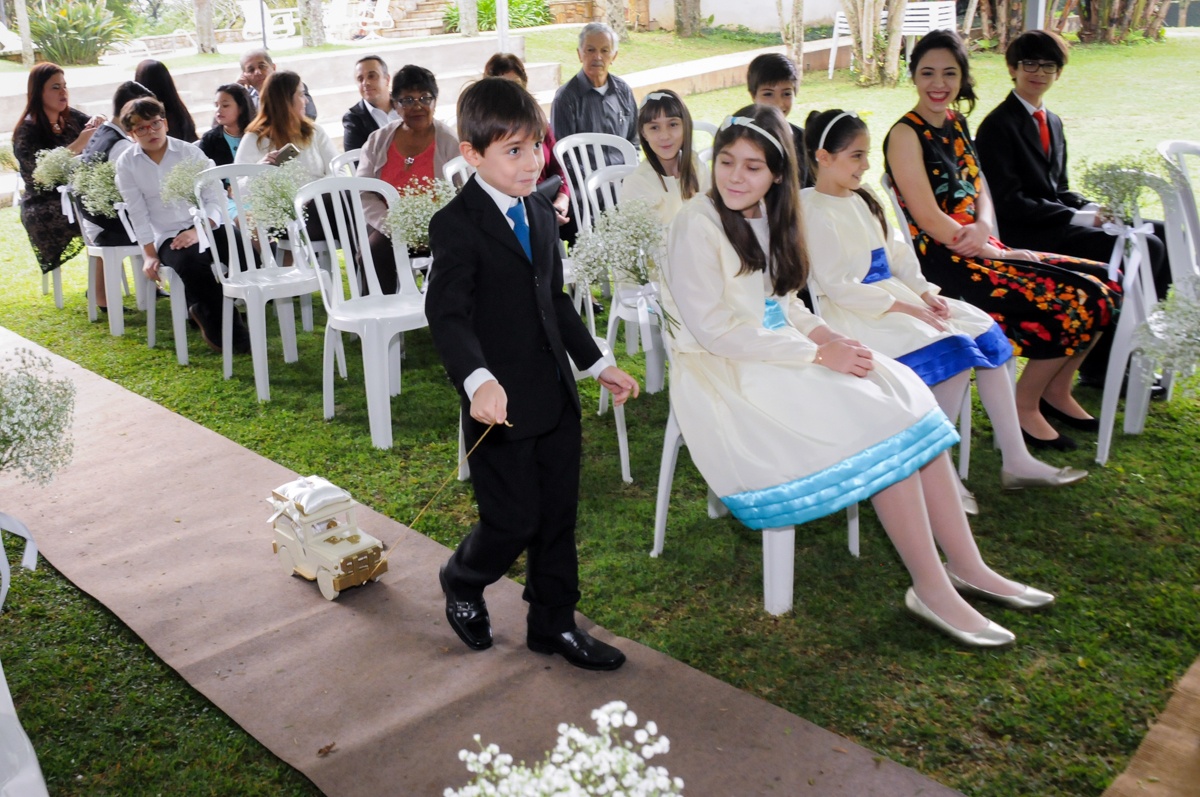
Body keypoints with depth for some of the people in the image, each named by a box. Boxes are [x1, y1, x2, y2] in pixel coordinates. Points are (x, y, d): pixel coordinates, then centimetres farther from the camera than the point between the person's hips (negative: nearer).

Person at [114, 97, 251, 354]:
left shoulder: (190, 152, 5)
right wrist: (150, 254, -4)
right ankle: (223, 332, -23)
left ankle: (204, 311, -11)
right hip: (167, 236, -1)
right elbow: (137, 212, 4)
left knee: (245, 249, -29)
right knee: (191, 261, -36)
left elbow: (216, 197, -1)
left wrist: (199, 231, -17)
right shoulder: (126, 164, 7)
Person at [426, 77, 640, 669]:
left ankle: (554, 621, 30)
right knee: (514, 521, 0)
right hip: (502, 403, -7)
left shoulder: (541, 213, 12)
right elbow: (447, 313, -26)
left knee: (558, 514, 13)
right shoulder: (457, 225, -15)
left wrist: (597, 363, 21)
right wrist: (478, 380, -43)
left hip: (555, 394, 8)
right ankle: (461, 583, 33)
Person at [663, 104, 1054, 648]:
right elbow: (716, 330, -20)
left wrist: (822, 333, -4)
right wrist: (815, 353, -19)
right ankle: (931, 589, -10)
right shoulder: (697, 222, -14)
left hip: (778, 354, 8)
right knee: (879, 418, -19)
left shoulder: (765, 215, 10)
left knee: (907, 396, -8)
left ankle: (967, 566, -4)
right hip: (727, 376, -8)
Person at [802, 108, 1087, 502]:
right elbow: (837, 287, -19)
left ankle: (1016, 460, -1)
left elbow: (897, 253, 17)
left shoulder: (861, 200, 15)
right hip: (856, 315, -9)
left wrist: (925, 293, 0)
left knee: (985, 333, -4)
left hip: (895, 297, 9)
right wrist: (901, 307, -19)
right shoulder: (816, 213, -12)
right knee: (954, 350, -25)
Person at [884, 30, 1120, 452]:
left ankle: (1057, 389, 18)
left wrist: (983, 227, -8)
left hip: (980, 249, 8)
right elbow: (930, 220, -17)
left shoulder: (956, 123, 12)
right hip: (945, 264, -8)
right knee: (1078, 301, -15)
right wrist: (1000, 255, -14)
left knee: (1104, 286, 3)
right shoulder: (905, 135, -12)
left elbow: (980, 193, 16)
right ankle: (1024, 406, 2)